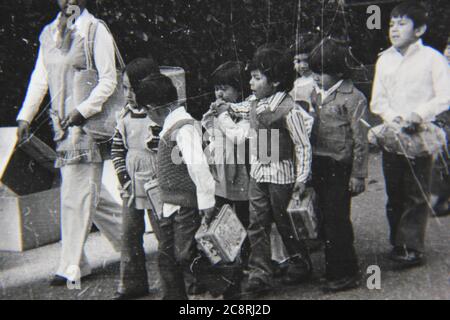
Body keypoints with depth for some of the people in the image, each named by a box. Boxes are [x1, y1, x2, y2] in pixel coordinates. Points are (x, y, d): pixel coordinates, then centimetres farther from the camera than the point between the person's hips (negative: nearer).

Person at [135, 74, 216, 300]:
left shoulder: (184, 127, -18)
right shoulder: (171, 127, 13)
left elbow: (198, 166, -26)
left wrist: (206, 202, -26)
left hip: (187, 205, -9)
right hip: (171, 205, 10)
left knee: (185, 256, -7)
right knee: (166, 257, 13)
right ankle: (174, 296, 24)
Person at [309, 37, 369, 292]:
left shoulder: (354, 98, -10)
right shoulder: (316, 96, 10)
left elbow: (361, 140, -10)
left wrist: (358, 175, -11)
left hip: (339, 169, -7)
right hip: (318, 166, 7)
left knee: (336, 221, -3)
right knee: (325, 220, 13)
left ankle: (347, 274, 10)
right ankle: (333, 269, 26)